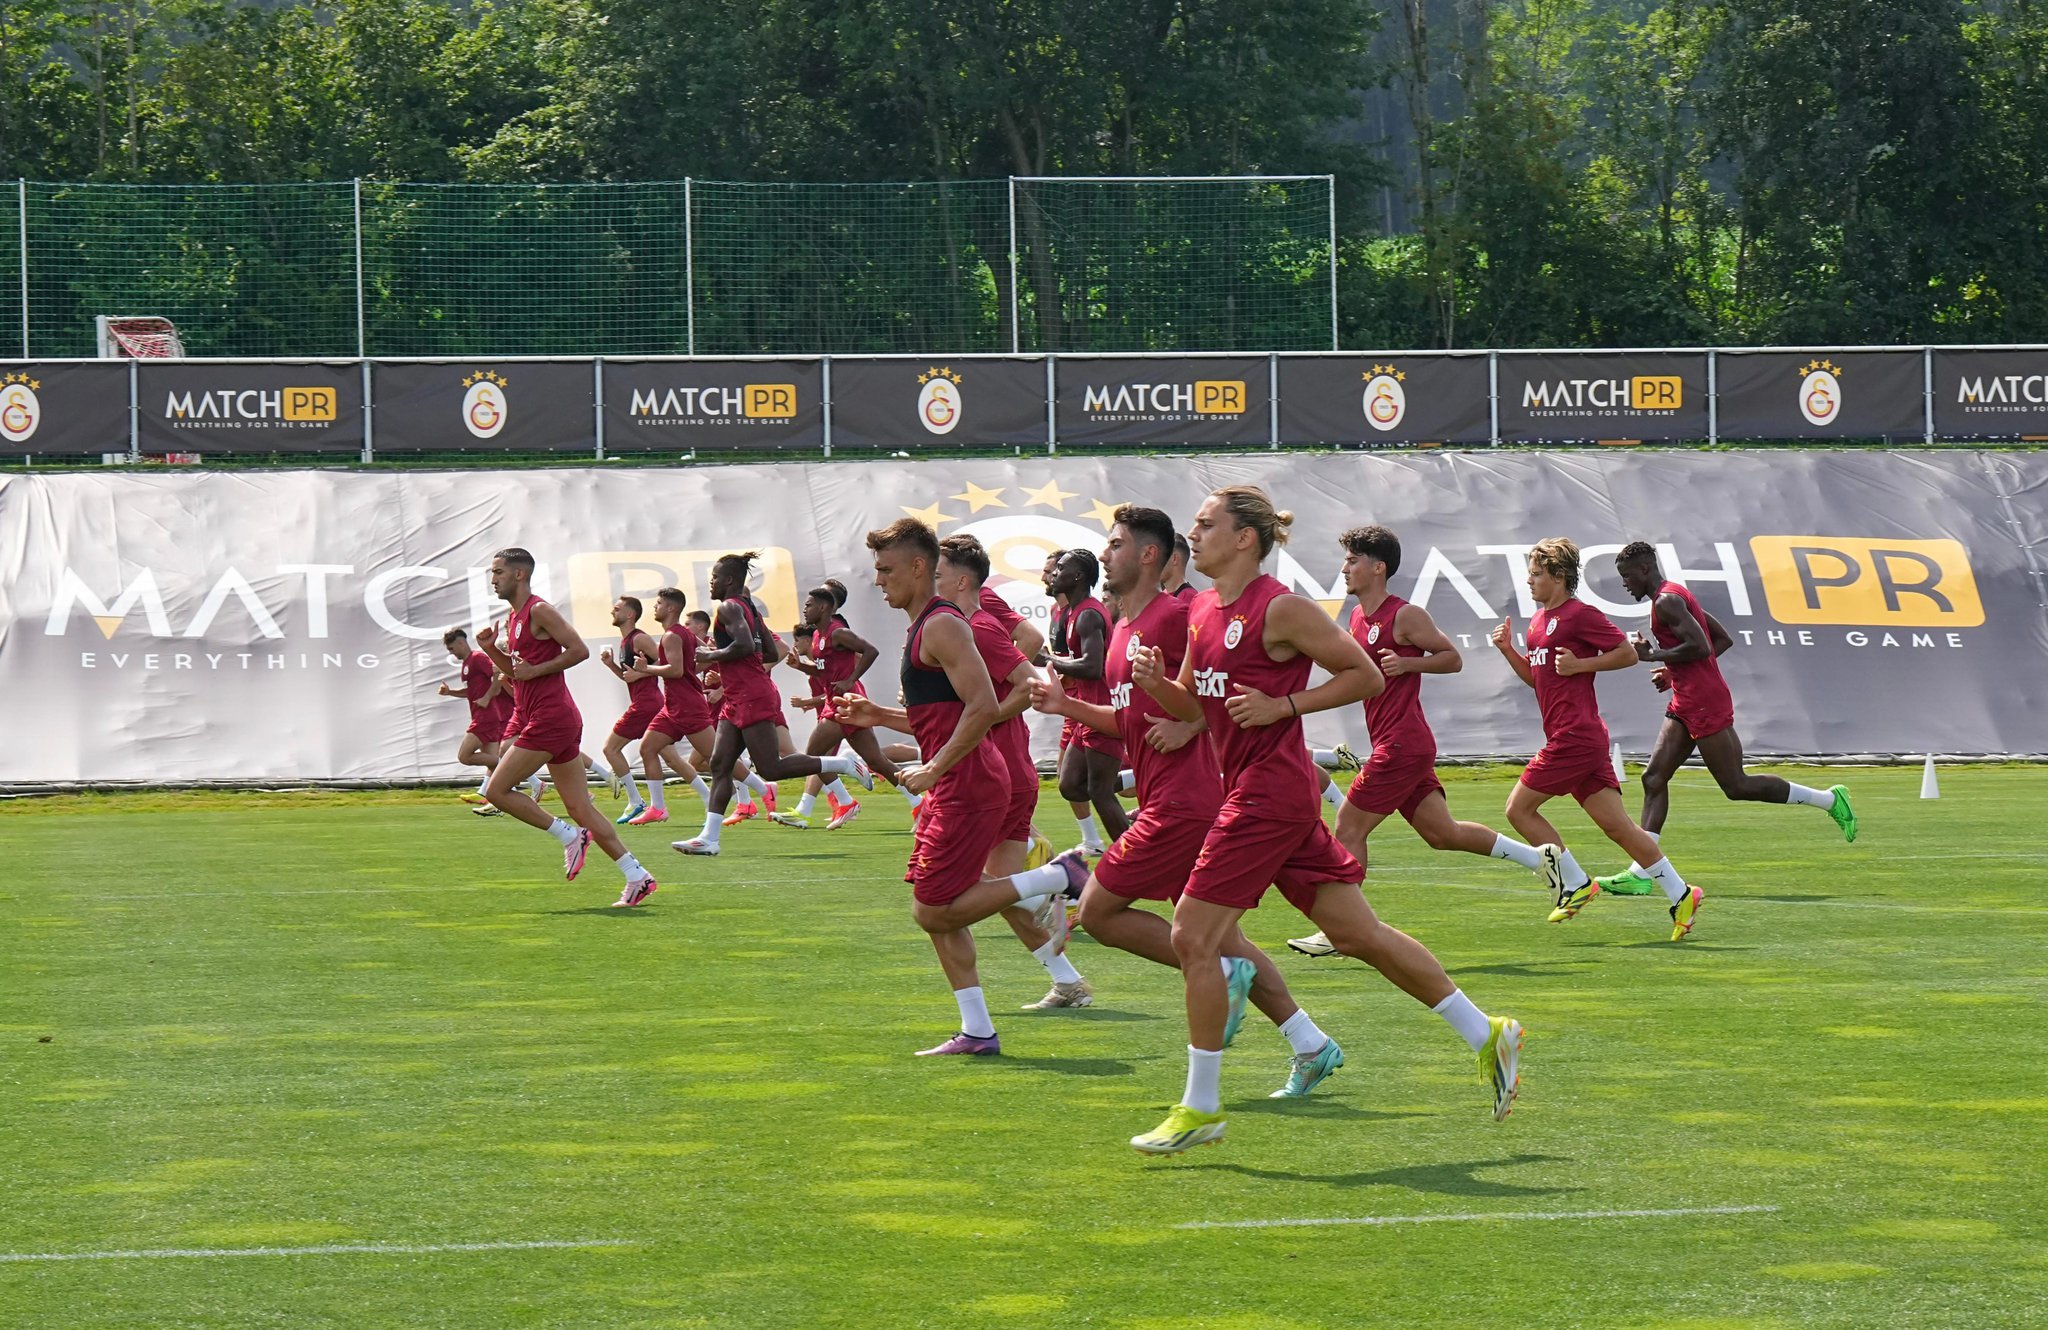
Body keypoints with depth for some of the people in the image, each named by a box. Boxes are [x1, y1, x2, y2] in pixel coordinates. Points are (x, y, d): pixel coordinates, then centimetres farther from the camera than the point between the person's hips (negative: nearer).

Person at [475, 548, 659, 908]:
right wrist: (491, 649, 11)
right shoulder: (514, 618, 19)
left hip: (550, 718, -10)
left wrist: (535, 670, -15)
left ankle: (569, 835, -2)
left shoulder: (540, 611, -10)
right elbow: (516, 670, 27)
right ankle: (637, 877, 2)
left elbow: (580, 650, -17)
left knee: (498, 790, -8)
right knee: (579, 807, 5)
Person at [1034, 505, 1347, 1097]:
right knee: (1216, 932, 11)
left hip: (1182, 801, -10)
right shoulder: (1123, 630, 18)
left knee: (1098, 910, -6)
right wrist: (1066, 706, 14)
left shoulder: (1175, 616, -12)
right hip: (1163, 800, 10)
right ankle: (1310, 1046, 11)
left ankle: (1222, 974, -5)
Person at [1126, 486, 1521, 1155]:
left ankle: (1200, 1107, 1)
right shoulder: (1202, 611, 13)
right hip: (1249, 791, 9)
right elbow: (1196, 706, 22)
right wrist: (1155, 681, 1)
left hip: (1271, 792, -9)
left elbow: (1366, 675, -8)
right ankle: (1485, 1033, 16)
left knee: (1194, 936, -7)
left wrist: (1282, 705, -15)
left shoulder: (1280, 608, -12)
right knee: (1358, 932, 10)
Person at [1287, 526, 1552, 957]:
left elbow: (1453, 658, -6)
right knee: (1441, 832, 9)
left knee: (1349, 826, -7)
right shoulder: (1358, 617, 15)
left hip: (1403, 744, -9)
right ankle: (1538, 858, 17)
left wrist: (1406, 663, -20)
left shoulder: (1405, 615, -11)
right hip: (1396, 744, 9)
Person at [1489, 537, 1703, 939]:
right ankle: (1680, 894, 3)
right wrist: (1507, 649, 12)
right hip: (1571, 737, 9)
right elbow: (1536, 677, 26)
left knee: (1519, 808, -3)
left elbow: (1628, 653, -8)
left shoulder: (1579, 614, -9)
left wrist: (1580, 665, -14)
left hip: (1575, 736, -9)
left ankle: (1575, 884, 3)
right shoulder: (1540, 619, 20)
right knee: (1616, 826, 5)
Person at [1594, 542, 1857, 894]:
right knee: (1654, 778, 3)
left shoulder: (1667, 601, -13)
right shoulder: (1675, 597, 19)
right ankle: (1640, 873, -2)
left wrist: (1653, 655, -14)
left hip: (1705, 706, -11)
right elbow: (1723, 639, 22)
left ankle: (1828, 799, 4)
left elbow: (1700, 646, -24)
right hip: (1686, 705, 11)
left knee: (1736, 786, -5)